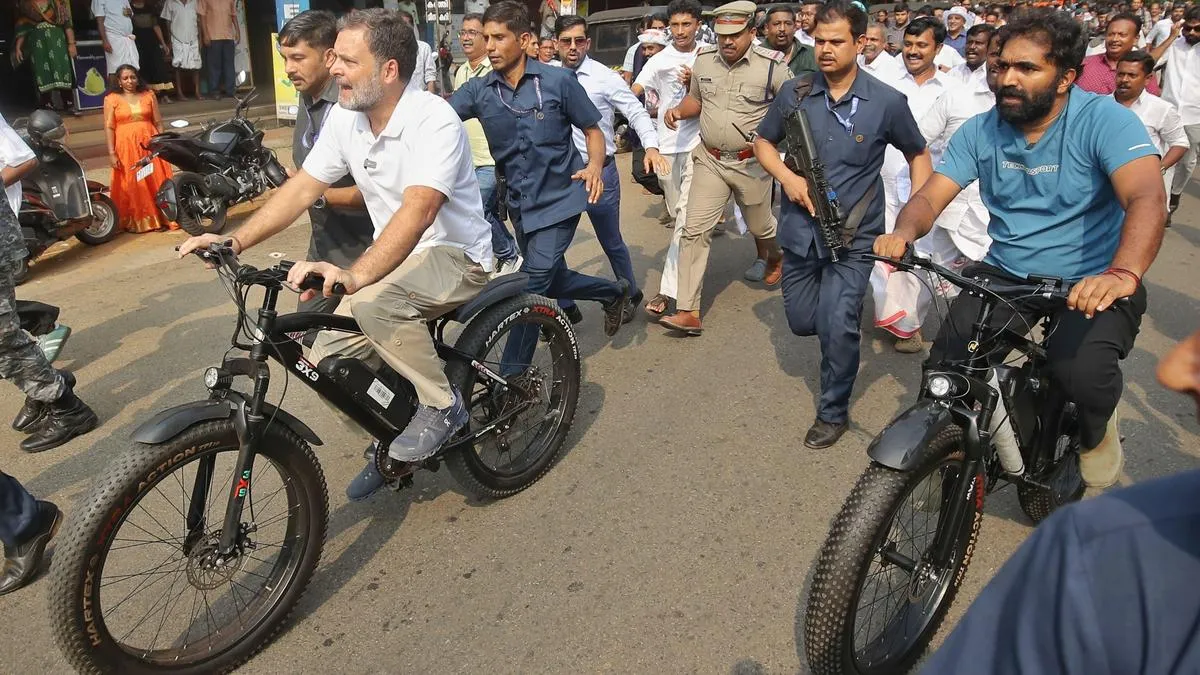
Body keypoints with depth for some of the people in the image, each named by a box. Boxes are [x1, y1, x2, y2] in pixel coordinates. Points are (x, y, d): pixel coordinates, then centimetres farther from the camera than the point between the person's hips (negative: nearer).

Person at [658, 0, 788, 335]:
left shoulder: (772, 65, -13)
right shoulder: (703, 60, -1)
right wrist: (679, 111, -6)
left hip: (752, 163, -2)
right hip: (709, 160, 2)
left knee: (759, 225, 18)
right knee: (694, 230, -9)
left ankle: (774, 257, 57)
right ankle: (688, 312, -8)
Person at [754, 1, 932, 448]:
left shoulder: (887, 102, -9)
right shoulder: (794, 93, -5)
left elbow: (918, 155, 6)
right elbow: (763, 142, 10)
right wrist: (787, 177, -10)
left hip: (854, 235, -3)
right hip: (800, 229, 3)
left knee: (837, 325, -14)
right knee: (802, 322, 13)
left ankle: (833, 412, 9)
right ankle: (845, 318, 50)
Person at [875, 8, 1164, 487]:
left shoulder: (1104, 120, -14)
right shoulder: (980, 131, 0)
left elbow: (1147, 197, -28)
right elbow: (931, 196, -4)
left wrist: (1123, 275, -47)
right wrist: (904, 232, -29)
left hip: (1091, 282, -3)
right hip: (1006, 274, 4)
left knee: (1081, 371, -30)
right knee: (947, 368, -18)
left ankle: (1095, 431, 9)